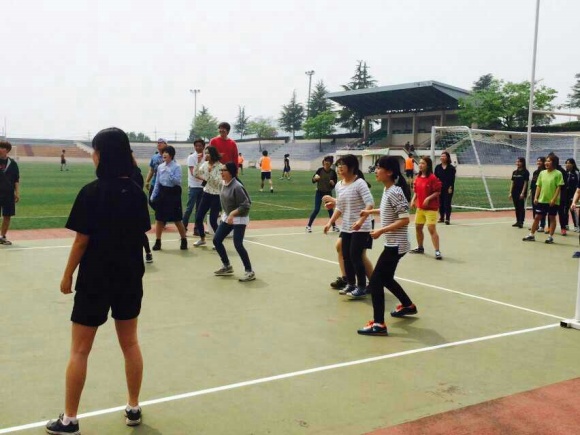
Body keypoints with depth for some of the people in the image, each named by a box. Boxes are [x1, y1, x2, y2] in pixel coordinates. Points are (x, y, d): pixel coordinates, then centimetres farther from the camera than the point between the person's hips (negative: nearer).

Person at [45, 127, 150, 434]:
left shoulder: (91, 192, -15)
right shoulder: (136, 193, 0)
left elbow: (82, 240, -13)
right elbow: (140, 235, 6)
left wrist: (67, 274, -2)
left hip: (95, 279, -5)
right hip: (130, 277, 5)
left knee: (79, 351, 7)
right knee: (130, 343, 16)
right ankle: (133, 409, 26)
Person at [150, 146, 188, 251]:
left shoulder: (176, 167, -9)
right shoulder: (160, 167, 5)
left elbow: (178, 181, -18)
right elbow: (157, 182, 10)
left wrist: (169, 172, -24)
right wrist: (153, 196, 8)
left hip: (173, 193, -4)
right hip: (162, 193, 5)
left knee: (177, 220, 3)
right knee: (159, 219, 6)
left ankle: (184, 240, 18)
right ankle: (157, 242, 15)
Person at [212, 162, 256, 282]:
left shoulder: (237, 187, -24)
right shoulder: (225, 184, 2)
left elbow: (245, 205, -26)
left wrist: (233, 214, -31)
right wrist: (227, 214, 14)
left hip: (239, 218, -9)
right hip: (227, 217, 9)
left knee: (238, 245, -15)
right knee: (216, 240, 7)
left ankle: (249, 272, -2)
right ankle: (227, 266, 23)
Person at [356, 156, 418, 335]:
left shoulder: (395, 192, -20)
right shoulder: (387, 190, 7)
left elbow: (404, 219, -23)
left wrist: (381, 230, -24)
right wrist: (370, 211, 20)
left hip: (396, 245, -10)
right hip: (392, 244, 10)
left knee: (375, 281, -8)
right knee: (386, 279, 23)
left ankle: (378, 324, -3)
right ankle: (408, 305, 44)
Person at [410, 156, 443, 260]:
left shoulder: (432, 178, -15)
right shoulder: (418, 178, 7)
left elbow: (438, 192, -15)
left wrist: (428, 198, -23)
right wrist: (413, 200, 3)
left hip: (431, 208, -8)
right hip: (420, 207, 8)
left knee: (432, 229, -12)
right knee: (418, 227, 15)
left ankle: (437, 251, -8)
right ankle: (420, 248, 32)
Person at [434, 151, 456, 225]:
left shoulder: (451, 168, -3)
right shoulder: (438, 167, 6)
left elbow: (452, 179, -4)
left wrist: (450, 188, -10)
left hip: (448, 188, -3)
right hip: (440, 188, 3)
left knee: (447, 203, -5)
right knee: (440, 203, 8)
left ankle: (447, 218, -4)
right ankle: (441, 217, 20)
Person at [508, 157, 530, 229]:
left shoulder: (525, 172, -6)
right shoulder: (514, 172, 11)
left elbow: (525, 183, -9)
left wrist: (523, 193, -15)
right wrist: (510, 192, 9)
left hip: (521, 193, -6)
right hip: (515, 192, 6)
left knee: (521, 207, -3)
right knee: (516, 207, 10)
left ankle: (521, 222, 0)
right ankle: (518, 221, 17)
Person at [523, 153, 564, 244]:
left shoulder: (558, 174, -8)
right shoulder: (542, 173, 7)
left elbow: (559, 187, -10)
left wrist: (554, 199, -16)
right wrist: (536, 197, 2)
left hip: (552, 201, -4)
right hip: (542, 200, 4)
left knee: (552, 218, 6)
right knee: (537, 217, 7)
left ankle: (550, 237, 14)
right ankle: (531, 235, 14)